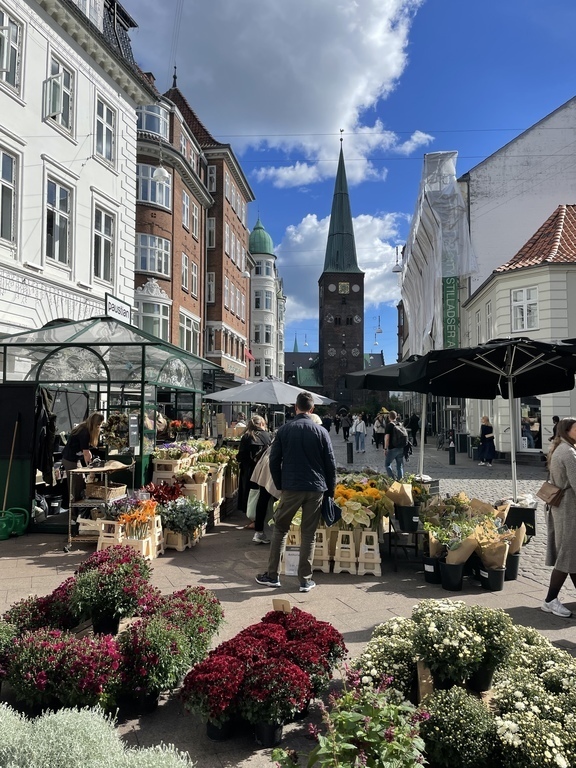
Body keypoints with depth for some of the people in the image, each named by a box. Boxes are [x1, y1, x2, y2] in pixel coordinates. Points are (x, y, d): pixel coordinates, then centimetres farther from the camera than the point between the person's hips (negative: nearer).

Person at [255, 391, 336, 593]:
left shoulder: (284, 430, 0)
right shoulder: (321, 431, -1)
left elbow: (274, 461, 1)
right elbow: (330, 464, 1)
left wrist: (280, 485, 12)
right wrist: (331, 490, 10)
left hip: (291, 488, 0)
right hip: (316, 489, 0)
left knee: (280, 529, 13)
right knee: (309, 534, 8)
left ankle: (272, 575, 17)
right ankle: (305, 580, 12)